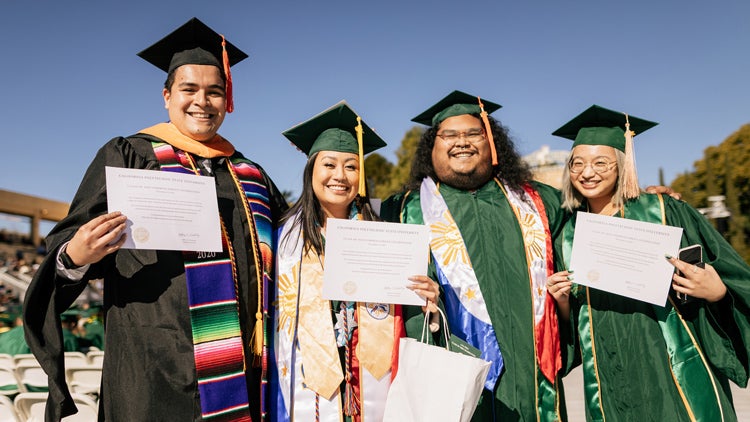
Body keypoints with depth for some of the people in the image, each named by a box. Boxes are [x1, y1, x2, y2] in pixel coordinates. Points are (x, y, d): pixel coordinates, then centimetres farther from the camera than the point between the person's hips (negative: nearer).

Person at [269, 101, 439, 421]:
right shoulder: (287, 235, -3)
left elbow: (398, 316, 7)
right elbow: (277, 316, -2)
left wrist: (427, 301, -14)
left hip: (372, 388, 2)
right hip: (309, 388, -1)